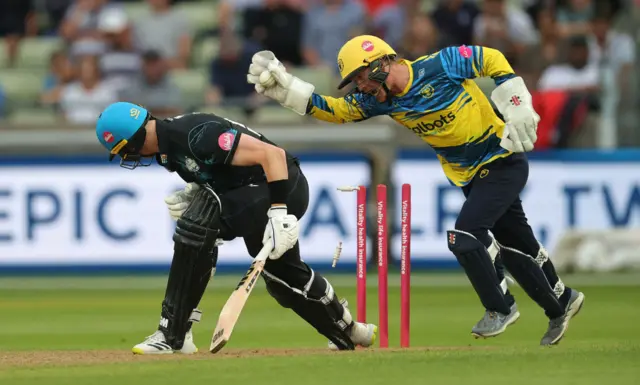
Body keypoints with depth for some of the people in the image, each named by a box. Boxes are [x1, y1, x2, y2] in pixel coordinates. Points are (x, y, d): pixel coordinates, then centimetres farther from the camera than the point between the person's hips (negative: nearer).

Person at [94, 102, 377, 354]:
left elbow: (273, 154, -31)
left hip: (286, 188, -11)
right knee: (283, 274, 25)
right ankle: (349, 333, 48)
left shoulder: (197, 135, -28)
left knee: (197, 226, -25)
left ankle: (172, 336, -22)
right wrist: (190, 196, 0)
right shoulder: (166, 147, 2)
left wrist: (279, 213, -35)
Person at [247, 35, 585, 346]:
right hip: (468, 176, 7)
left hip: (504, 163, -7)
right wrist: (285, 87, -20)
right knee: (514, 245, 15)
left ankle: (500, 308, -1)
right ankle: (560, 302, 35)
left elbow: (492, 59, -14)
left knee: (465, 235, -18)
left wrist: (518, 112, -18)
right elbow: (334, 109, -8)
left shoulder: (440, 66, -23)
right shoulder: (380, 100, -5)